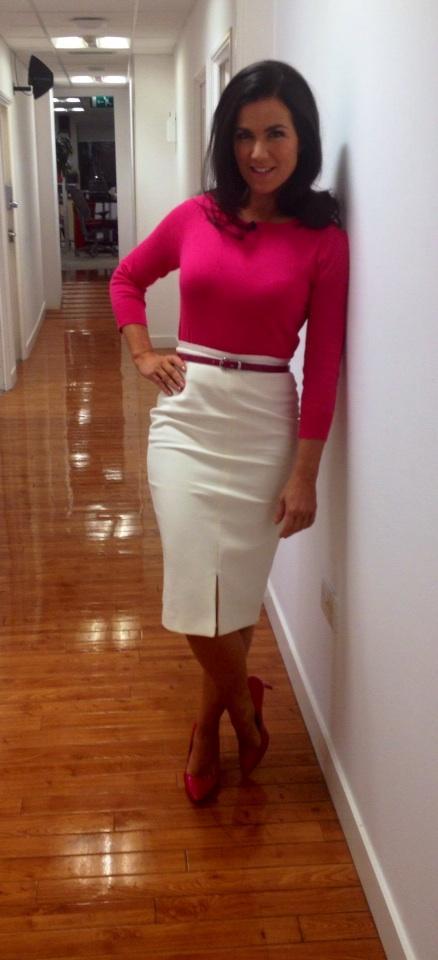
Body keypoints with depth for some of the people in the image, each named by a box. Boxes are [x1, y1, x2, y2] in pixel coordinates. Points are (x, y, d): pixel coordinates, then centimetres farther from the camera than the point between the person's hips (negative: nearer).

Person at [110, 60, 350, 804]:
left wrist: (305, 474, -8)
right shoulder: (195, 217, 2)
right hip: (186, 415, 2)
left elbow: (323, 364, -6)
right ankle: (243, 705, 29)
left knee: (237, 588, 7)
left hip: (264, 423, -1)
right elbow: (127, 278, 20)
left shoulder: (323, 239, -5)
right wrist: (142, 353, 4)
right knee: (197, 589, -1)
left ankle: (209, 723, 35)